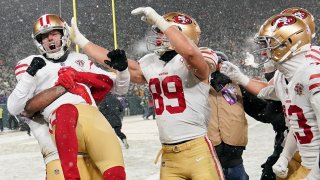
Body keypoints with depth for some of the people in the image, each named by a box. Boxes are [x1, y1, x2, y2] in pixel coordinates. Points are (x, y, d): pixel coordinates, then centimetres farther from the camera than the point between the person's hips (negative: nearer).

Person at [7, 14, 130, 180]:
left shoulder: (81, 60, 31)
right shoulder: (33, 64, 21)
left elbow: (120, 88, 32)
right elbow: (14, 108, 8)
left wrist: (122, 68, 11)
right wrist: (30, 75, -3)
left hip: (93, 117, 3)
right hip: (64, 122, -3)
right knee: (67, 109, -42)